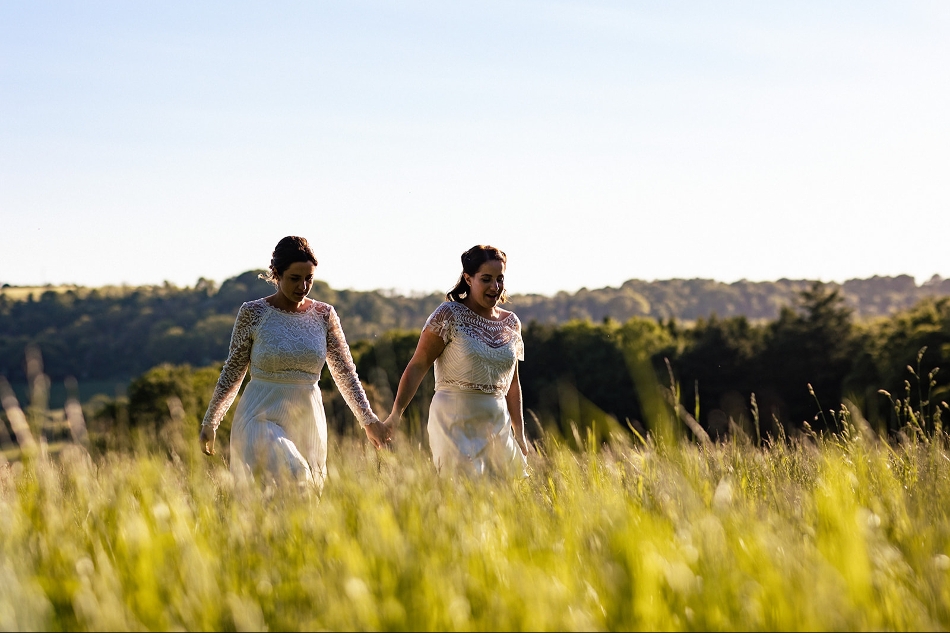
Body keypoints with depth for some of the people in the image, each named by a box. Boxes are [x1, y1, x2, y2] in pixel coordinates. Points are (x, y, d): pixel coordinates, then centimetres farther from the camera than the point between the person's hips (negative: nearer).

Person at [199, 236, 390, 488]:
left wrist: (368, 420, 0)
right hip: (262, 418, -4)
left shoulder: (324, 315, 4)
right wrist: (210, 422, 5)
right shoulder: (253, 313, -4)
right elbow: (232, 373, 3)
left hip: (308, 420, 4)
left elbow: (345, 372, 7)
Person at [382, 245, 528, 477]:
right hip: (456, 424, -6)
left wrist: (519, 435, 19)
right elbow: (417, 366, -9)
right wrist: (396, 414, -19)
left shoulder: (511, 323, 11)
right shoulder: (449, 315, -6)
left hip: (498, 426, 6)